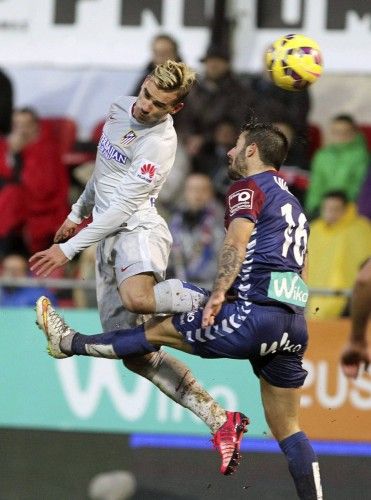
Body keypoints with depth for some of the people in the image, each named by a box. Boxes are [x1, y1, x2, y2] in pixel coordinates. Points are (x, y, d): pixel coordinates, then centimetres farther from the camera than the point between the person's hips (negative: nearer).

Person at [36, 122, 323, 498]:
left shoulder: (248, 188, 0)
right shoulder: (291, 202, 27)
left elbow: (237, 241, -19)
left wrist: (218, 294, -27)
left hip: (258, 313, -8)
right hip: (294, 323, 8)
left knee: (160, 330, 9)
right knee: (287, 428, 9)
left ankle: (70, 343, 22)